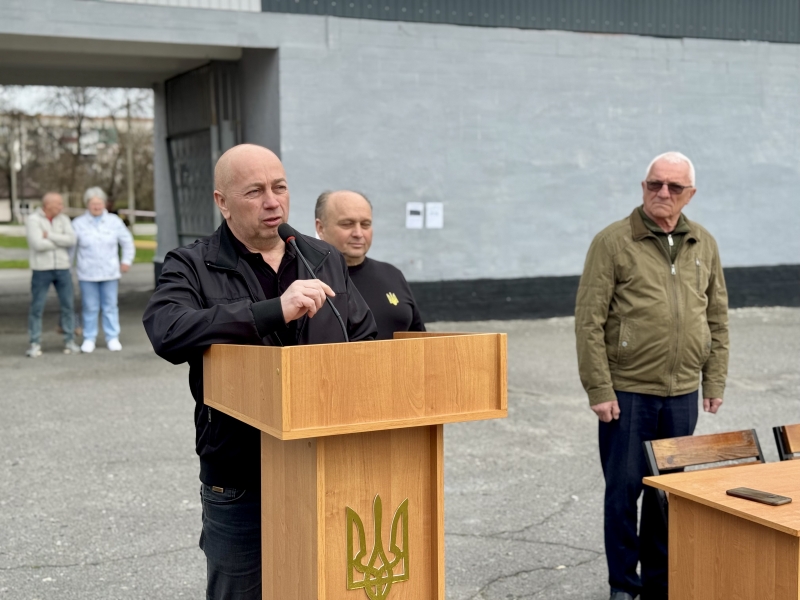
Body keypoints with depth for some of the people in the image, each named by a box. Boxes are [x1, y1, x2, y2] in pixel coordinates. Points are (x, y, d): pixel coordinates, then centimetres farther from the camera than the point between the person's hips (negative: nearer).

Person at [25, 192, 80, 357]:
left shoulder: (64, 219, 4)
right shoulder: (33, 220, -8)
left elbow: (71, 240, -10)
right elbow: (38, 245, -20)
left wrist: (49, 236, -16)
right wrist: (60, 242, -9)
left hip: (62, 269, 3)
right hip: (41, 270, -3)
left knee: (67, 305, 3)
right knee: (37, 308, -1)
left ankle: (70, 342, 12)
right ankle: (35, 345, 6)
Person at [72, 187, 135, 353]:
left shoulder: (114, 221, 4)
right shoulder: (78, 224, 0)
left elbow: (127, 241, 12)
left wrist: (126, 261, 6)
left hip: (110, 273, 1)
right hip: (87, 275, -1)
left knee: (110, 306, 4)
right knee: (90, 308, 2)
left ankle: (112, 338, 12)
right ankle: (89, 339, 11)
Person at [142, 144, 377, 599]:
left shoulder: (328, 262, 9)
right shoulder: (192, 267, -5)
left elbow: (367, 342, 11)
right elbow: (167, 331, -25)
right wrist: (274, 311, -32)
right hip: (239, 487, -3)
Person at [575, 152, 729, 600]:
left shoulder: (704, 245, 9)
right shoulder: (614, 242, -5)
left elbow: (718, 318, 14)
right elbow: (589, 321, -9)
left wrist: (715, 381, 9)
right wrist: (599, 390, -12)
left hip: (682, 394, 4)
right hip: (628, 392, -4)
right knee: (624, 489, 3)